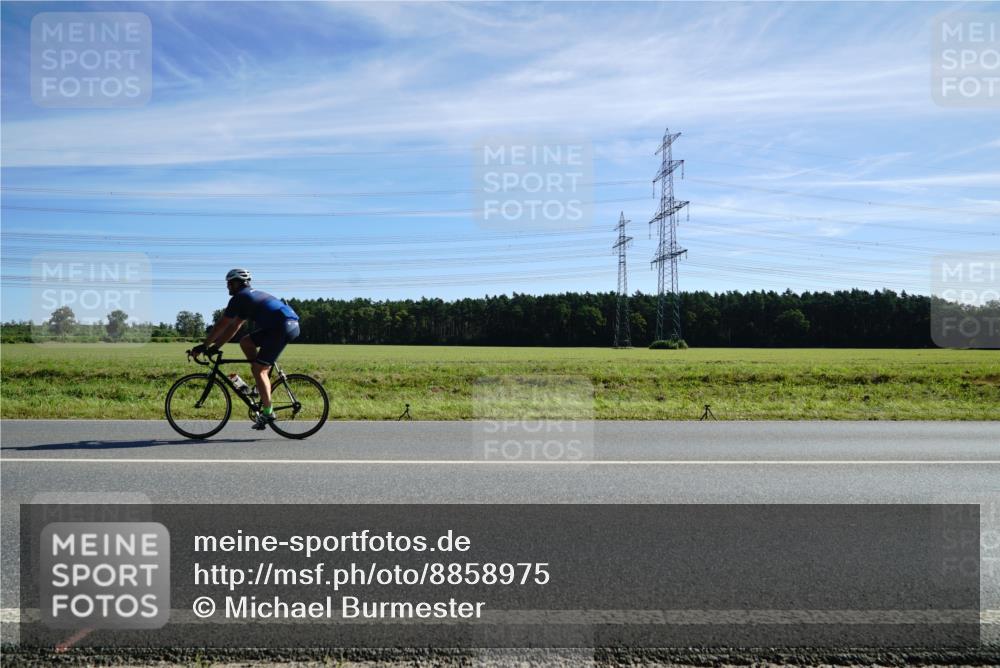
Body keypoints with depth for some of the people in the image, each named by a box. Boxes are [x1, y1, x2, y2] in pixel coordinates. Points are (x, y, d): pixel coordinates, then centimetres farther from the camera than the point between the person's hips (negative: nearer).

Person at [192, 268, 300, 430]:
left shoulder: (239, 297, 0)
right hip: (291, 325, 9)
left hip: (283, 327, -9)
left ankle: (268, 412, -4)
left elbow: (221, 325, 1)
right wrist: (215, 345, 27)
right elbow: (234, 327, 29)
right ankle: (263, 386, 17)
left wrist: (205, 345, 11)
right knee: (245, 342, 17)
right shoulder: (251, 295, 27)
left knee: (259, 369, -5)